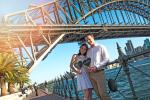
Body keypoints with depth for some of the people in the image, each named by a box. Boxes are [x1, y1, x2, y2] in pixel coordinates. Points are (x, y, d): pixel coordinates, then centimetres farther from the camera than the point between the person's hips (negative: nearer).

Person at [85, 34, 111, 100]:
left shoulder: (101, 47, 5)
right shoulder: (88, 51, 18)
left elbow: (106, 59, -4)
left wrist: (96, 67, -15)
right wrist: (88, 68, -5)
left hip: (99, 72, -5)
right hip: (91, 74, 5)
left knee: (103, 93, -11)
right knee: (98, 94, 5)